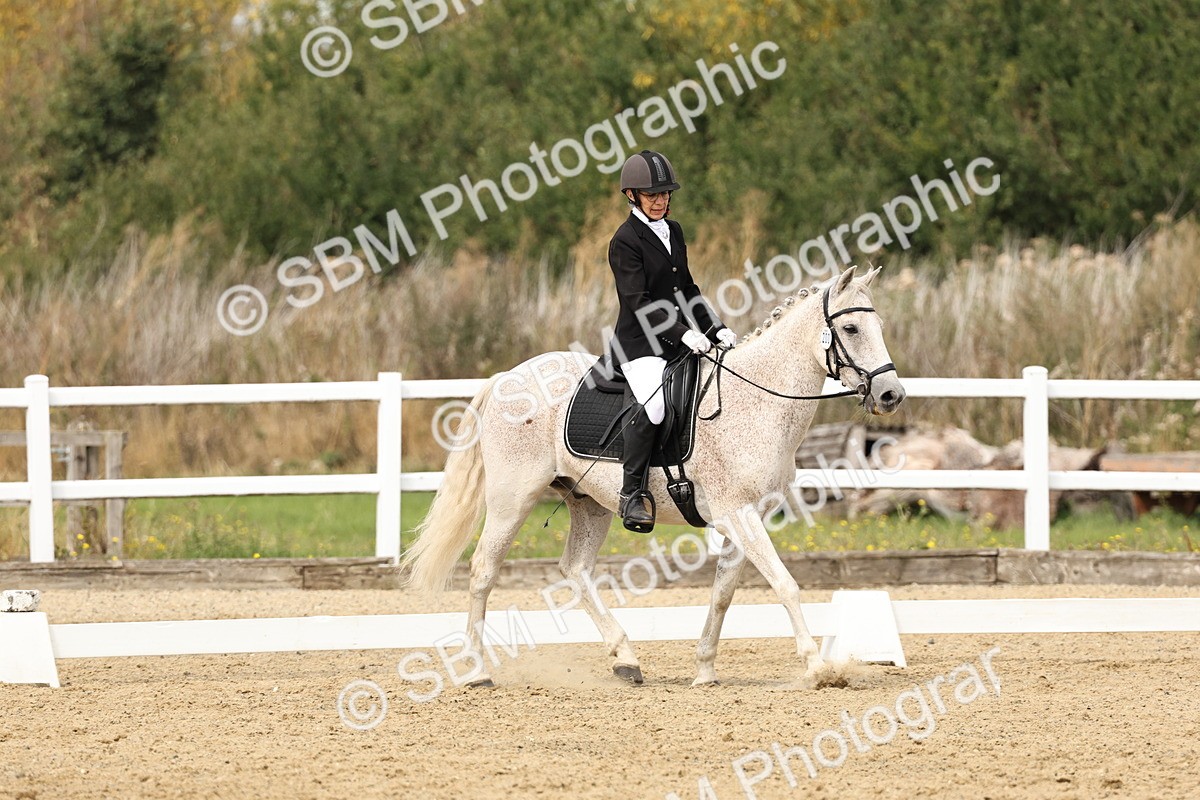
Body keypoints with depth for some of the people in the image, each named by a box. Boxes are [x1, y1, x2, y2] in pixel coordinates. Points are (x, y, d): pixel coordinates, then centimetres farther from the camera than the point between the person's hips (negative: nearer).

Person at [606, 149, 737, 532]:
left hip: (681, 340, 8)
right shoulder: (625, 241, -9)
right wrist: (682, 333, -28)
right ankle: (632, 493, -24)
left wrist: (716, 329, 7)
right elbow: (639, 301, -18)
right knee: (653, 404, -33)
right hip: (640, 344, -8)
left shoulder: (673, 232, 15)